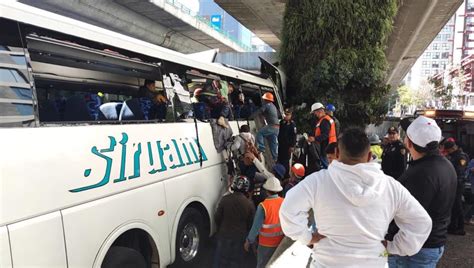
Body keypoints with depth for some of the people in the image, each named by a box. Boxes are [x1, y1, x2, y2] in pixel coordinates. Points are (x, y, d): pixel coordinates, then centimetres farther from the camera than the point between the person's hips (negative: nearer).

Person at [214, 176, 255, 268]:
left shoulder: (225, 199, -14)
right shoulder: (249, 204, -15)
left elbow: (218, 217, -5)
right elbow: (251, 223, -5)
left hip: (224, 234, 0)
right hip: (240, 237, 0)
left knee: (221, 257, 18)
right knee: (236, 260, 17)